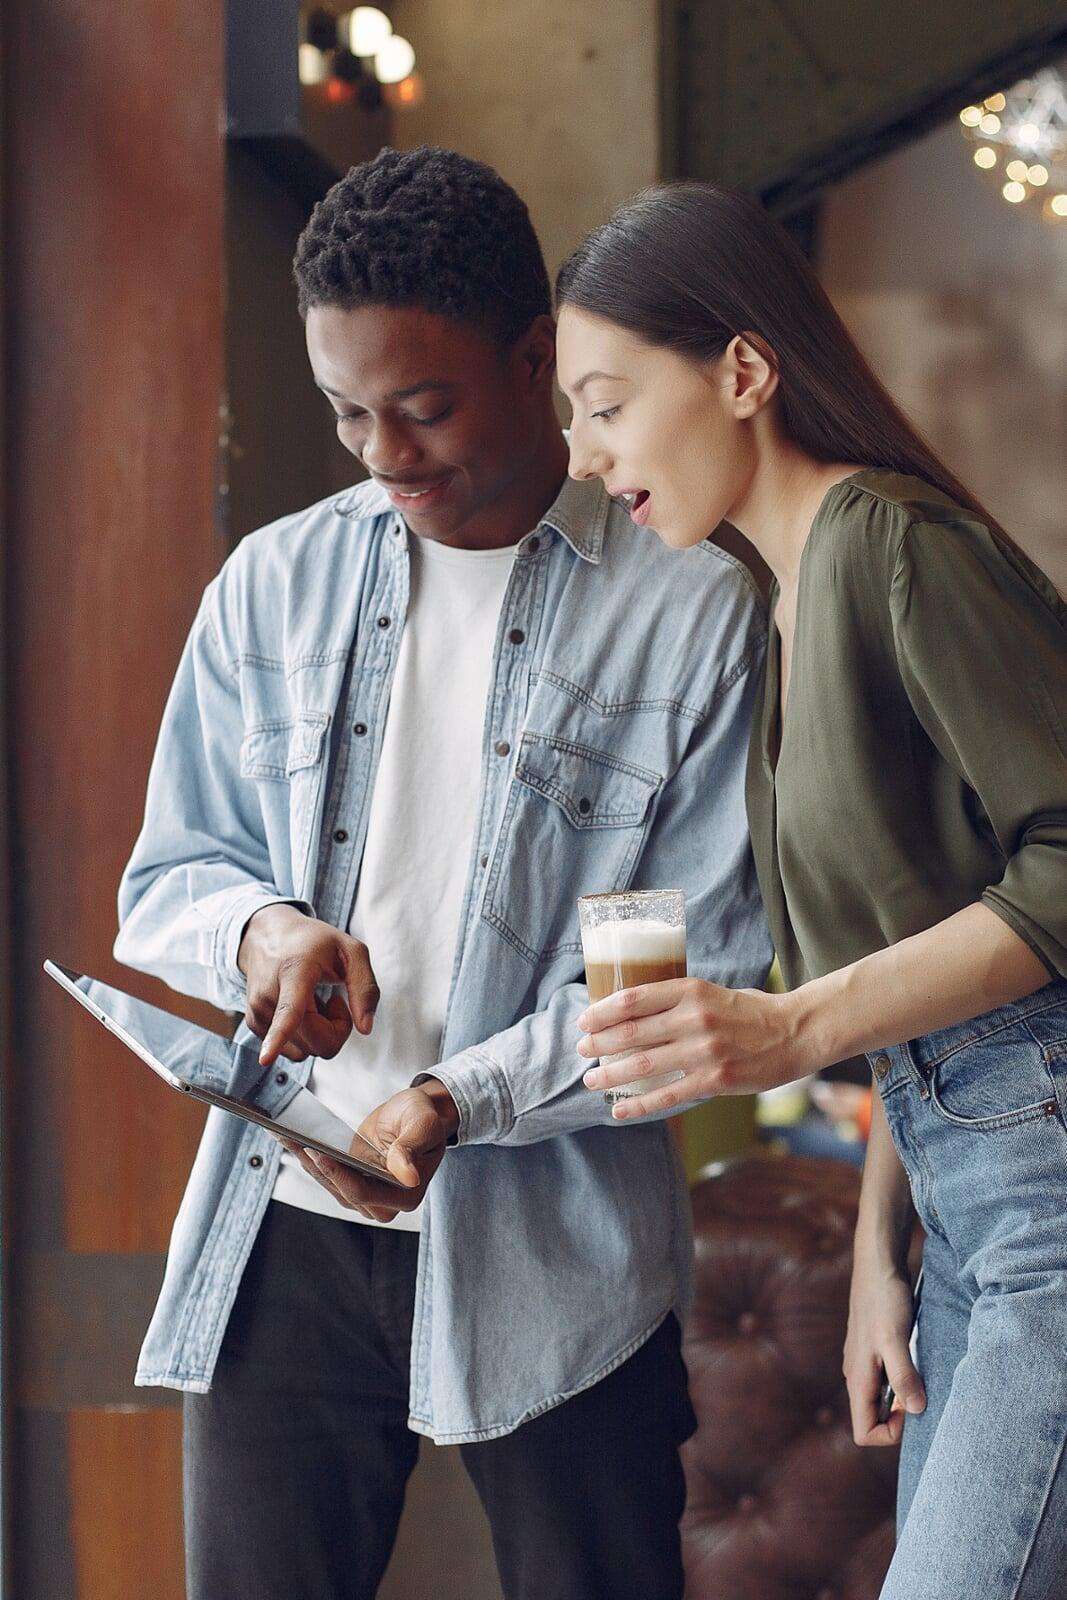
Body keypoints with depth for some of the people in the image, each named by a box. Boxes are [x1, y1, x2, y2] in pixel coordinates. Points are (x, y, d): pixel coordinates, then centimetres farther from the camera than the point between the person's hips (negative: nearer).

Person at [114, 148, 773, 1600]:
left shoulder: (694, 611, -4)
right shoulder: (273, 585, 9)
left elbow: (706, 976, -7)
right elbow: (165, 883, 14)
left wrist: (461, 1100, -21)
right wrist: (260, 929, -10)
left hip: (552, 1260, -3)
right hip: (282, 1244, 3)